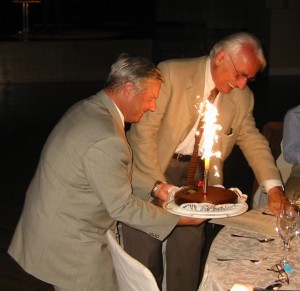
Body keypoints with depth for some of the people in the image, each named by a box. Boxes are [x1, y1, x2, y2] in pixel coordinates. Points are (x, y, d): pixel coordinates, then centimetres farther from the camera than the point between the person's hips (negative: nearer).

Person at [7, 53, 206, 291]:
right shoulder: (105, 138, -28)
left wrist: (155, 187, 12)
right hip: (69, 244, -10)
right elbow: (122, 206, -20)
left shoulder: (87, 108, 2)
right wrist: (179, 219, -11)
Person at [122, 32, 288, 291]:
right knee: (145, 249, 1)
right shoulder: (172, 73, -16)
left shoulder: (243, 97, 0)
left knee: (189, 247, 7)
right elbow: (143, 130, -16)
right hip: (150, 170, -4)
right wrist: (158, 183, -18)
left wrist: (274, 187, -6)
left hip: (196, 176, 4)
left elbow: (252, 140, 8)